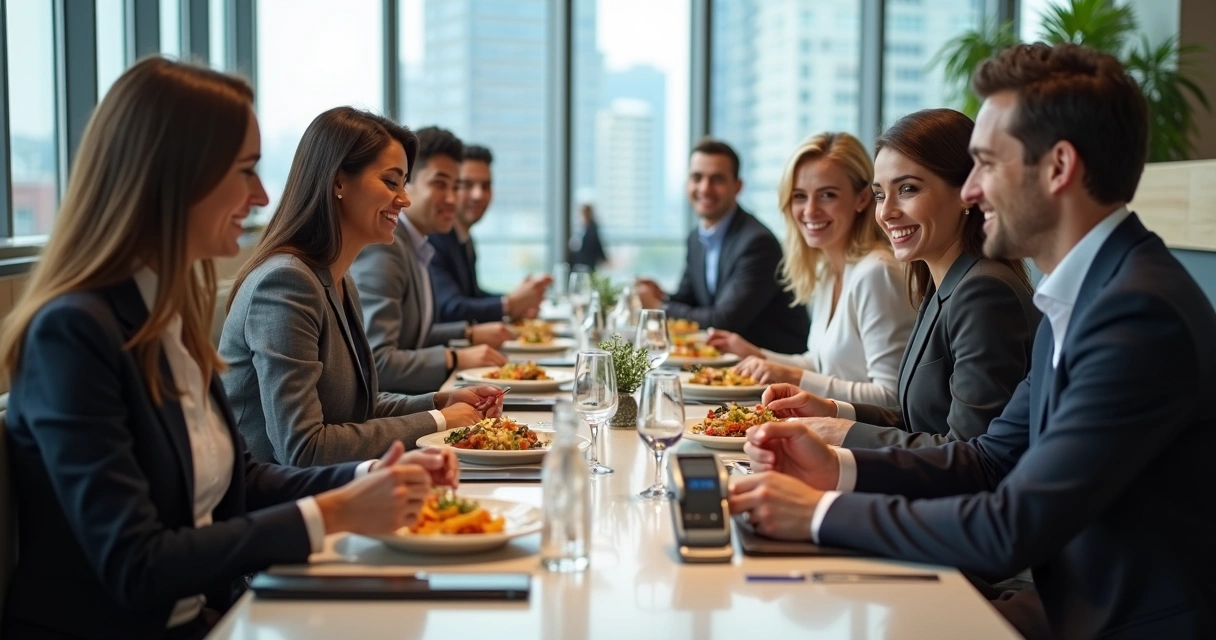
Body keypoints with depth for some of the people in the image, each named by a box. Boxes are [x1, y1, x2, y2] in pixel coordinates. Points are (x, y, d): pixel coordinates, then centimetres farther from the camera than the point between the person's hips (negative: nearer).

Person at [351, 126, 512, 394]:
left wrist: (470, 333, 13)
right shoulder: (381, 247, -17)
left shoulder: (414, 246, 11)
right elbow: (374, 361, -24)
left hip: (404, 395, 9)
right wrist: (456, 358, -18)